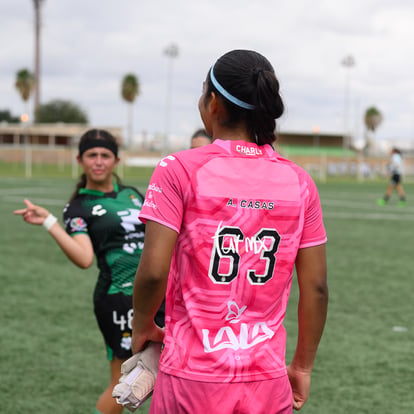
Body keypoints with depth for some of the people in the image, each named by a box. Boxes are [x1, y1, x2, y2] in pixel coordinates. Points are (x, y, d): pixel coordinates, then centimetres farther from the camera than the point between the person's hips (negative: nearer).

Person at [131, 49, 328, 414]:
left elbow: (153, 271, -14)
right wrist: (302, 366, 14)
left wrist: (143, 327, 5)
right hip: (269, 384, 3)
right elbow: (316, 288, 3)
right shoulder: (299, 182, 1)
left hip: (192, 381, -2)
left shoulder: (179, 170, -8)